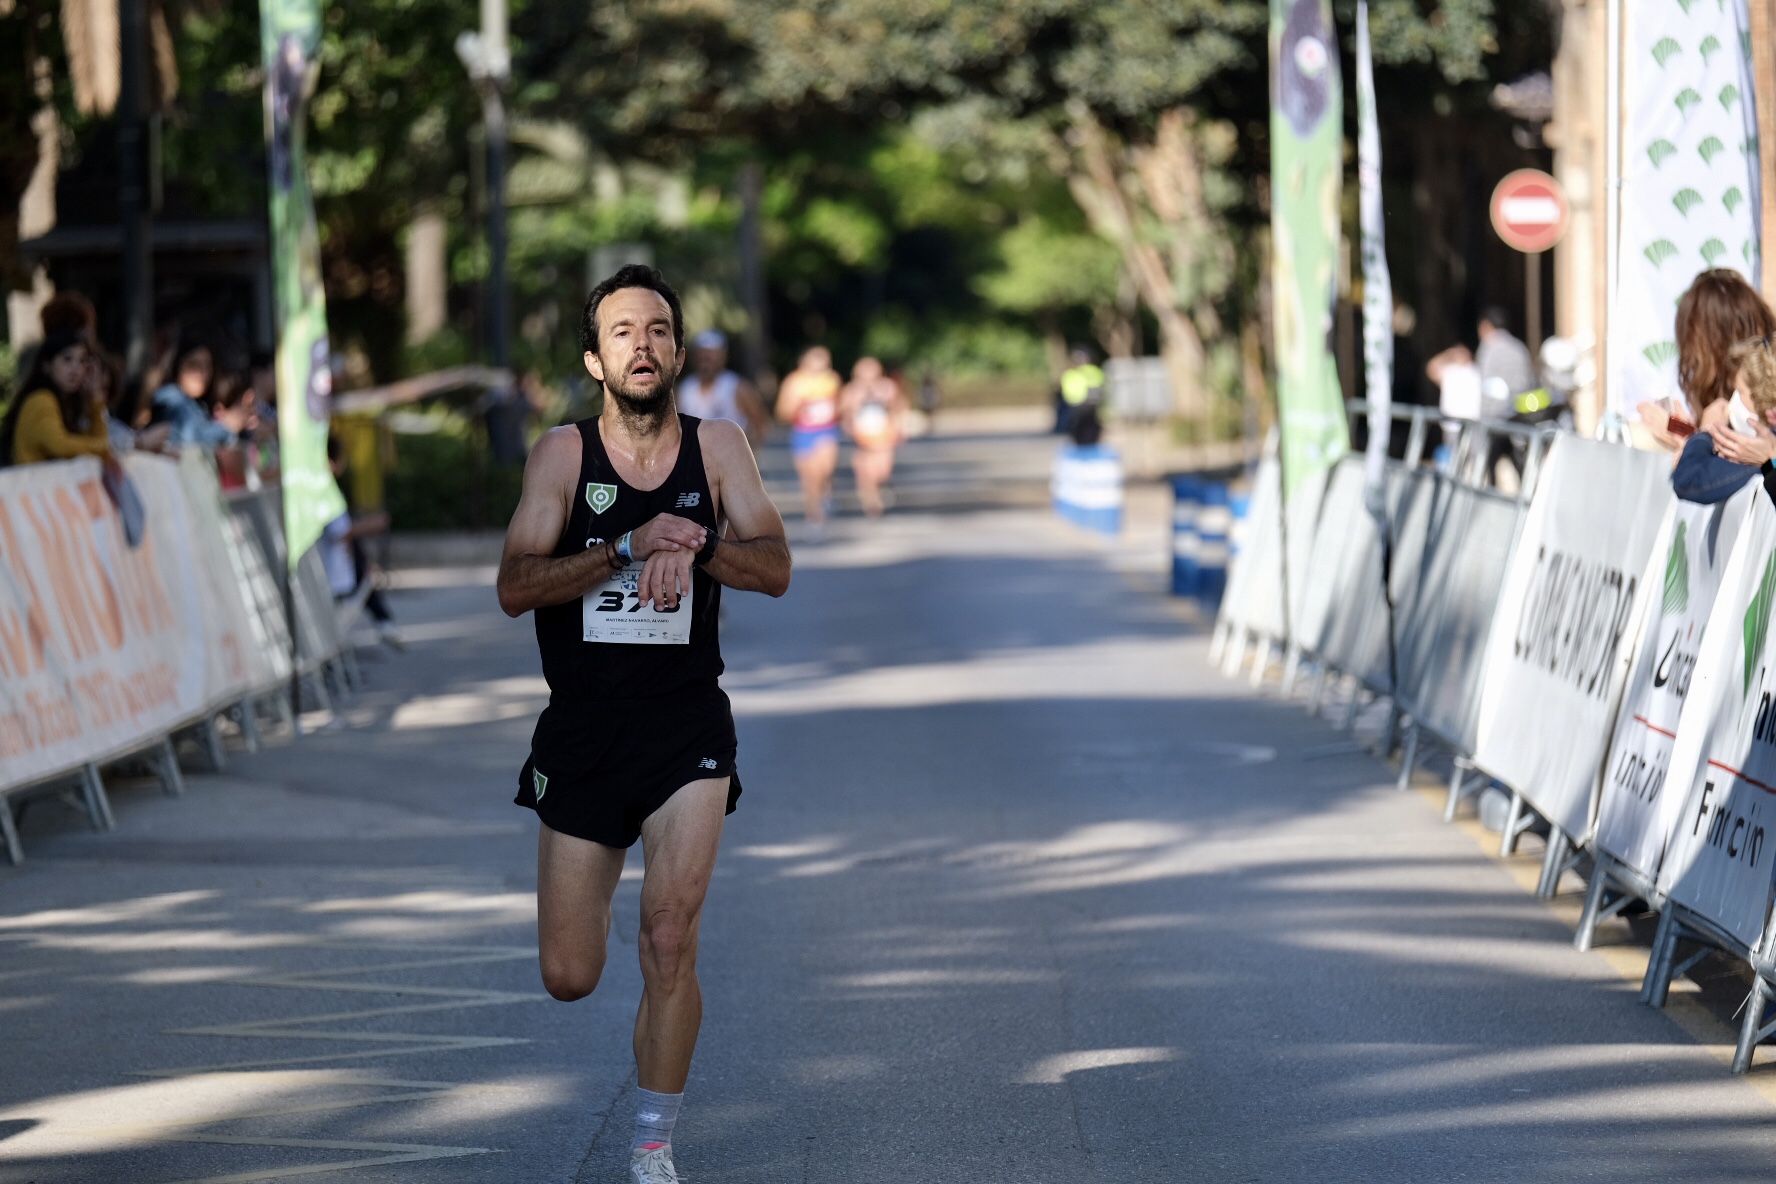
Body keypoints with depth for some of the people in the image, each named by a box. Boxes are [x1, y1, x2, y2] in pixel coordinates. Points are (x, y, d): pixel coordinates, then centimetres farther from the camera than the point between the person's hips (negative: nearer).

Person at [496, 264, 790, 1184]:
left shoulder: (718, 447, 2)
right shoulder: (562, 454, -2)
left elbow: (775, 569, -7)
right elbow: (514, 587, -13)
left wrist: (694, 547, -25)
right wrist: (631, 545, -23)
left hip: (687, 728, 0)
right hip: (581, 731, 0)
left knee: (669, 934, -19)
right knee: (569, 978, 3)